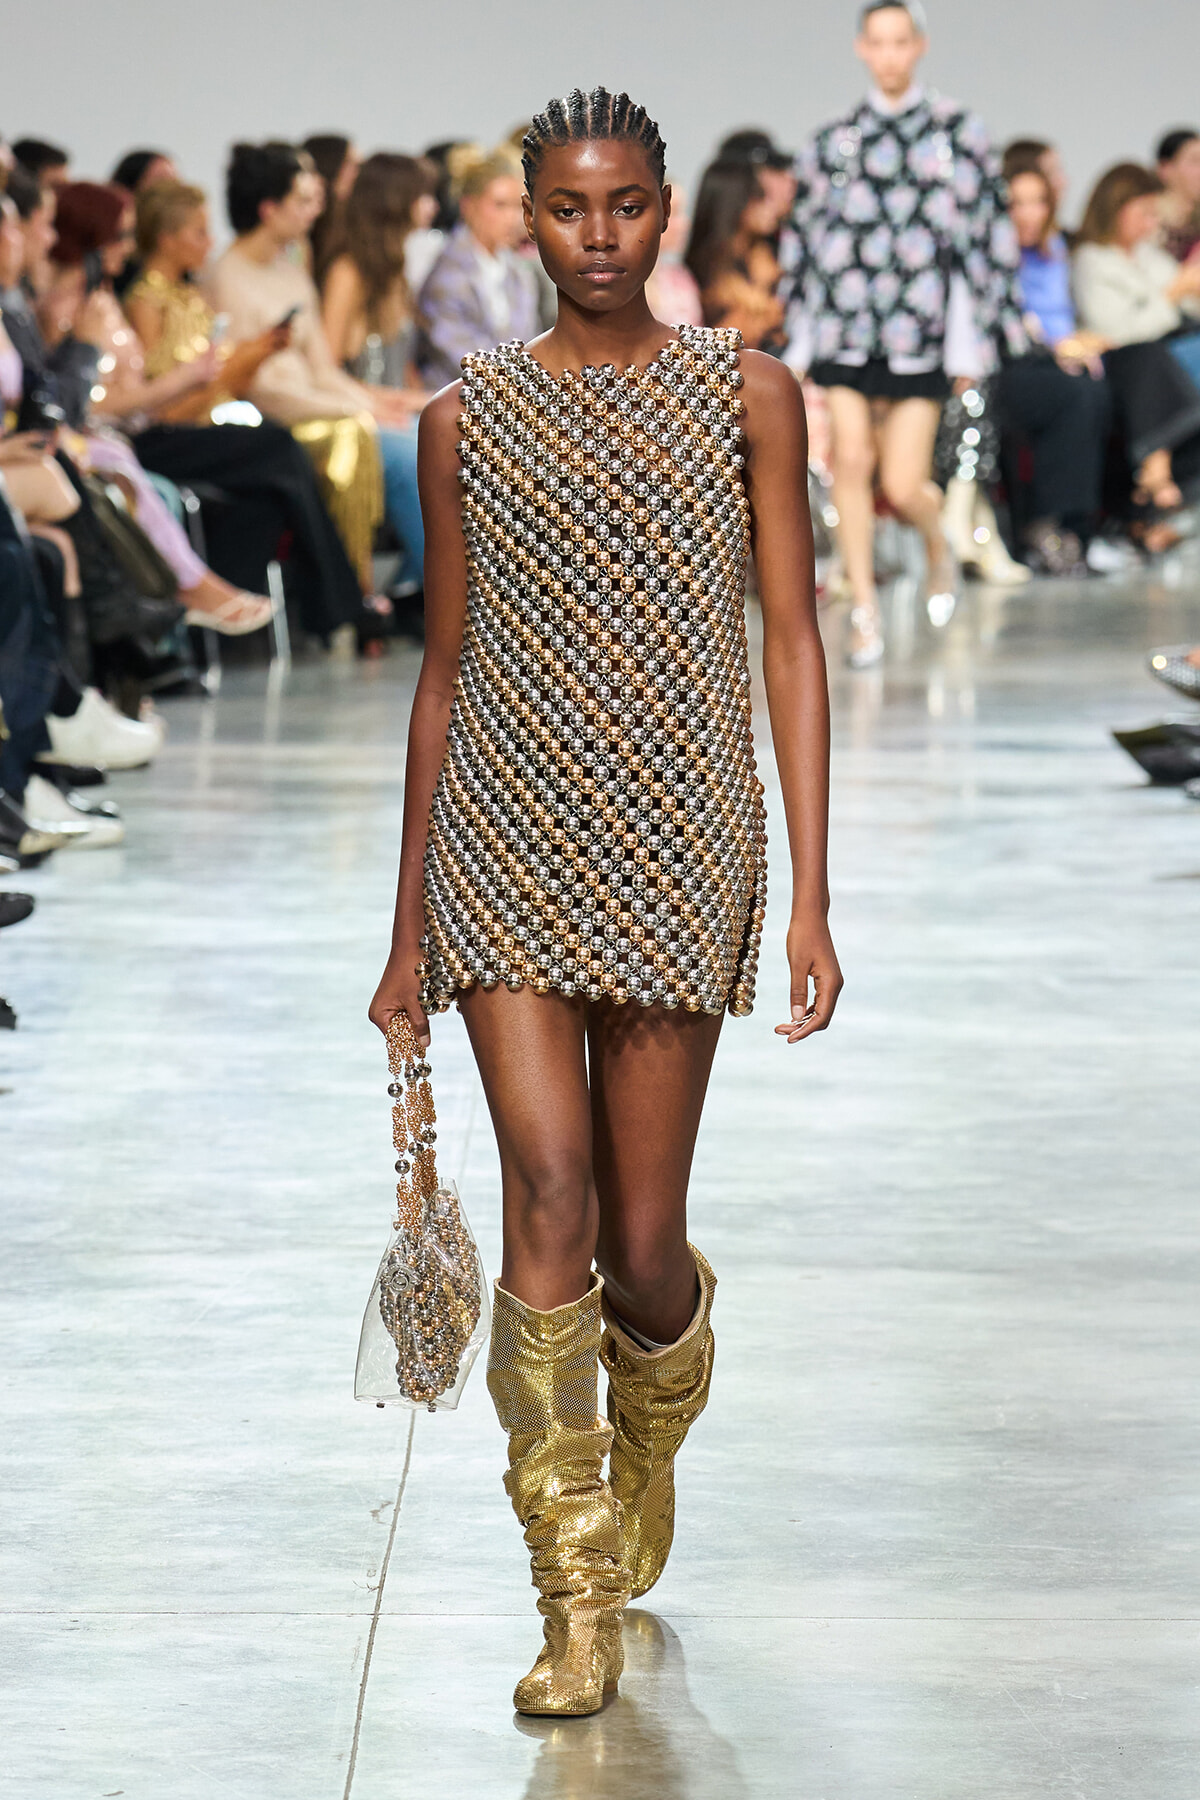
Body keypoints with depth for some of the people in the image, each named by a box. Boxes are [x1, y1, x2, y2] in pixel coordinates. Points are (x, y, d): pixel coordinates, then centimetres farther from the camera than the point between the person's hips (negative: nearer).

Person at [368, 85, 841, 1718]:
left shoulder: (747, 396, 4)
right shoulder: (470, 420, 7)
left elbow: (792, 644, 1)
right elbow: (444, 671, 11)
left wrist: (811, 896, -5)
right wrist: (410, 927, 11)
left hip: (674, 844, 0)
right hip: (506, 839, 0)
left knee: (641, 1247, 3)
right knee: (548, 1191, -14)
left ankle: (651, 1443, 39)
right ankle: (578, 1607, -7)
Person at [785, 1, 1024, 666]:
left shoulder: (957, 132, 4)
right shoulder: (833, 142, 9)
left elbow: (987, 236, 5)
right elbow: (809, 243, 13)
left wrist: (973, 342, 1)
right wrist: (799, 347, 10)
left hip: (921, 334, -2)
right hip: (845, 329, 2)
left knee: (904, 486, -4)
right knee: (850, 459, -11)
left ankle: (938, 548, 29)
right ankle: (864, 608, -3)